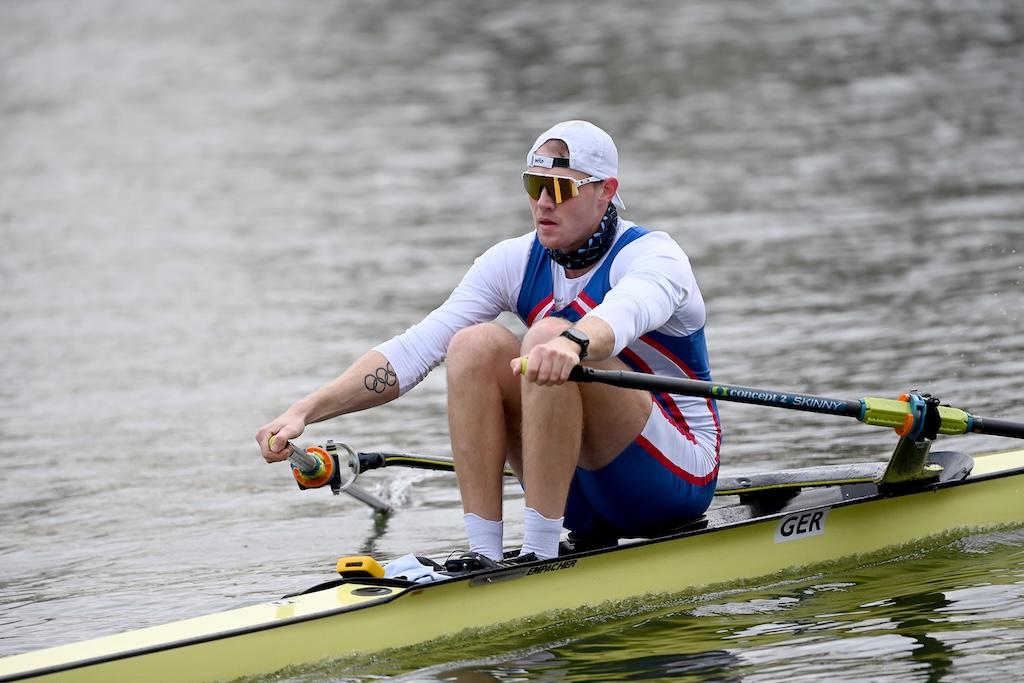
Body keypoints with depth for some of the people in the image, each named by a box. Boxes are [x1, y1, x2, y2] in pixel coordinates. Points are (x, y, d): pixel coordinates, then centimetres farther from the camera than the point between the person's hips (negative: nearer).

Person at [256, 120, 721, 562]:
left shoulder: (652, 257, -14)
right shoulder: (516, 262, 2)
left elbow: (624, 314, -40)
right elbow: (414, 349, -7)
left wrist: (572, 344, -64)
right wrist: (306, 411, -20)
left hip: (678, 478, -6)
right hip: (580, 493, 6)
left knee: (547, 338, -28)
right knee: (475, 343, -17)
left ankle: (539, 555, -30)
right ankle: (485, 557, -21)